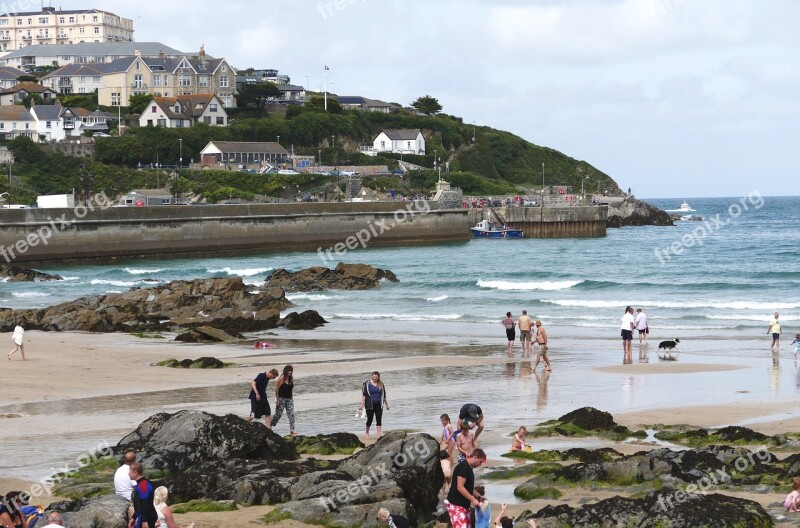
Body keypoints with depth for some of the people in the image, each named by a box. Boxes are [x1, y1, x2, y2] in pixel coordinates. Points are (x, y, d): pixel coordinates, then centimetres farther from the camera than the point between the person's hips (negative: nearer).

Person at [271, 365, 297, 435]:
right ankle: (271, 425, 25)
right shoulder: (282, 378, -12)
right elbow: (277, 389, -10)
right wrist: (277, 400, -12)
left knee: (291, 414, -6)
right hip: (281, 398, -5)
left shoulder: (291, 378, 4)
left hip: (289, 398, 5)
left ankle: (292, 430, -9)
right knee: (278, 414, 2)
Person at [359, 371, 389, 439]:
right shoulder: (367, 384, -5)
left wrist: (386, 404, 17)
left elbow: (384, 395, 15)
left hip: (378, 405, 3)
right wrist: (362, 404, -12)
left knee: (378, 420, -1)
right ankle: (367, 432, 28)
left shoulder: (381, 384, 6)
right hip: (370, 405, -3)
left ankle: (378, 435, 2)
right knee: (370, 419, 4)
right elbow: (364, 394, -6)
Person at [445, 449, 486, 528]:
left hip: (464, 504, 10)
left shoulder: (468, 468, 14)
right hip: (456, 504, -10)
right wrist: (473, 499, -20)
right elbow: (460, 487, -23)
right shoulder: (463, 467, -17)